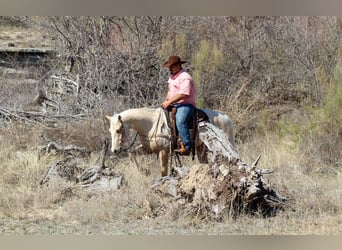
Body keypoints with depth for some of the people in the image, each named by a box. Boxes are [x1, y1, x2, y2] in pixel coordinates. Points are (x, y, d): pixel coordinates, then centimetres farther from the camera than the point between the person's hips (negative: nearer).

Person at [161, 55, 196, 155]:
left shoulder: (185, 78, -13)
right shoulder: (172, 77, 19)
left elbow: (183, 94, -23)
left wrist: (169, 102, -23)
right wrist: (165, 101, 10)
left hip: (185, 105, -10)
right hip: (173, 105, 10)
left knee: (180, 121, -34)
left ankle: (186, 148, -37)